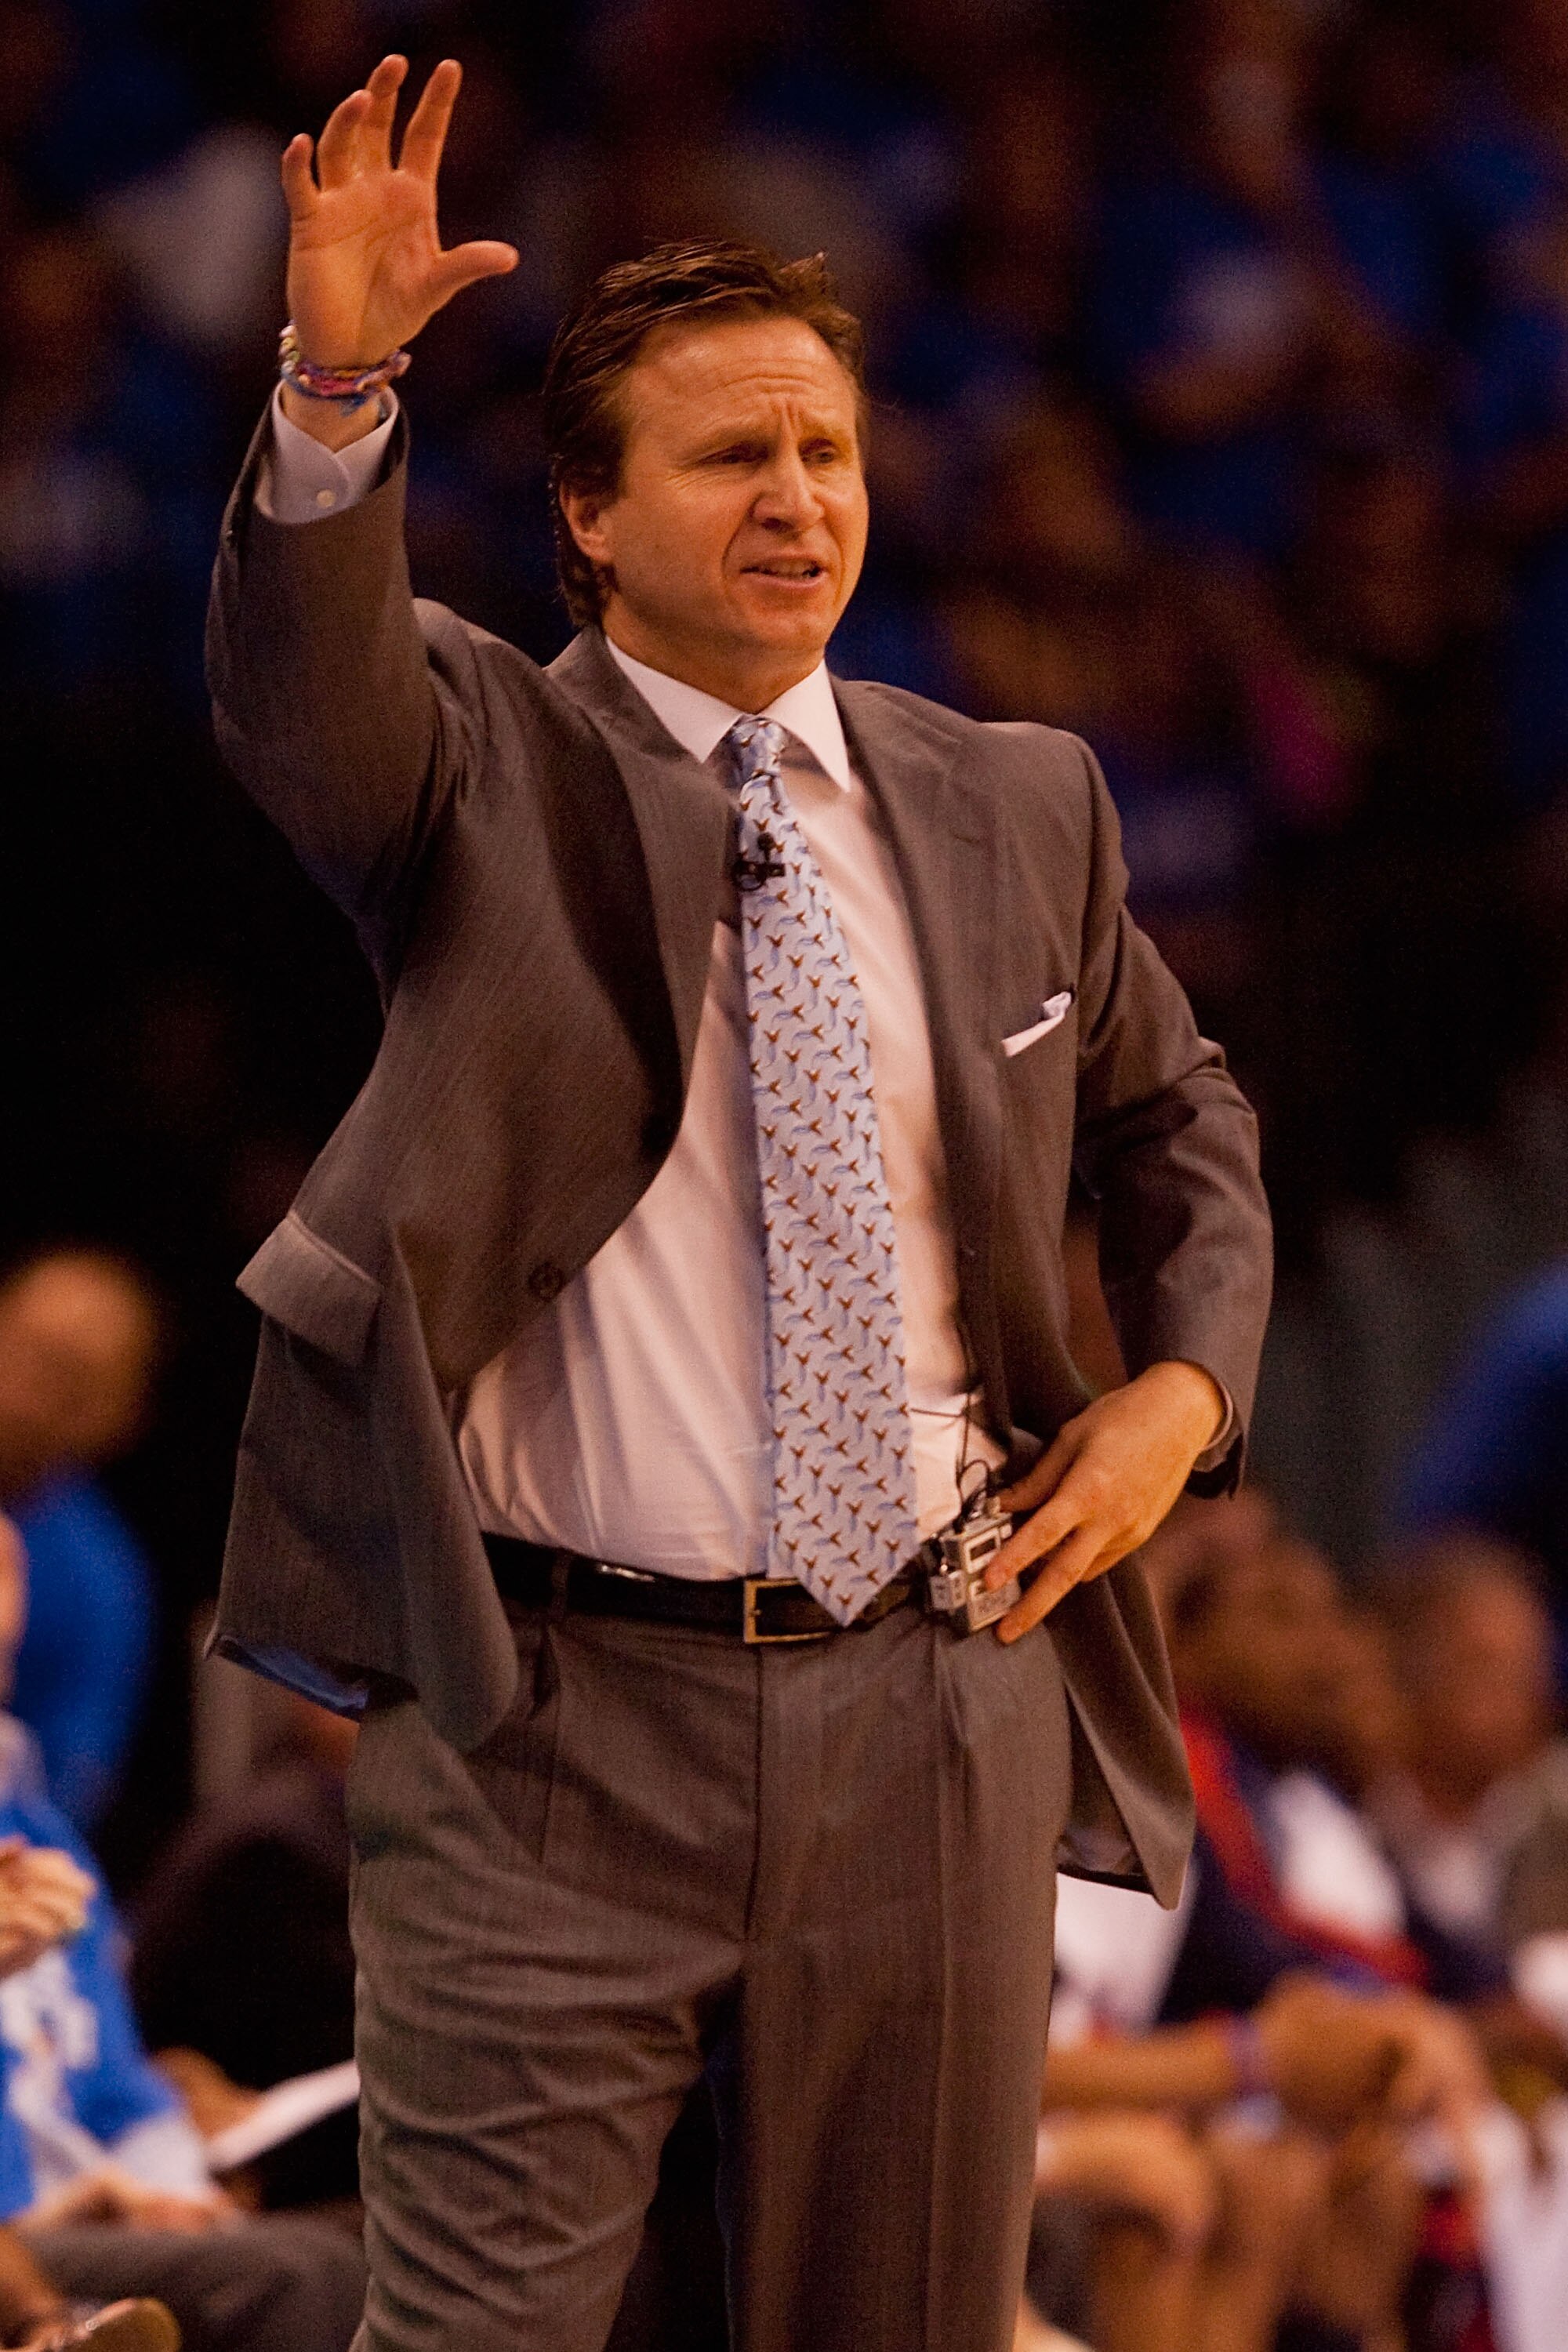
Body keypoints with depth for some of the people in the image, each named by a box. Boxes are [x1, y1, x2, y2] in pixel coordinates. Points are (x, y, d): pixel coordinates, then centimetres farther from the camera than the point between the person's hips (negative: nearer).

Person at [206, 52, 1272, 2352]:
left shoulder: (1015, 808, 10)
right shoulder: (483, 763, -1)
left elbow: (1174, 1116, 25)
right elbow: (297, 690, -23)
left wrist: (1186, 1384, 6)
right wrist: (337, 391, -41)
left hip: (935, 1720, 4)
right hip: (557, 1727, -3)